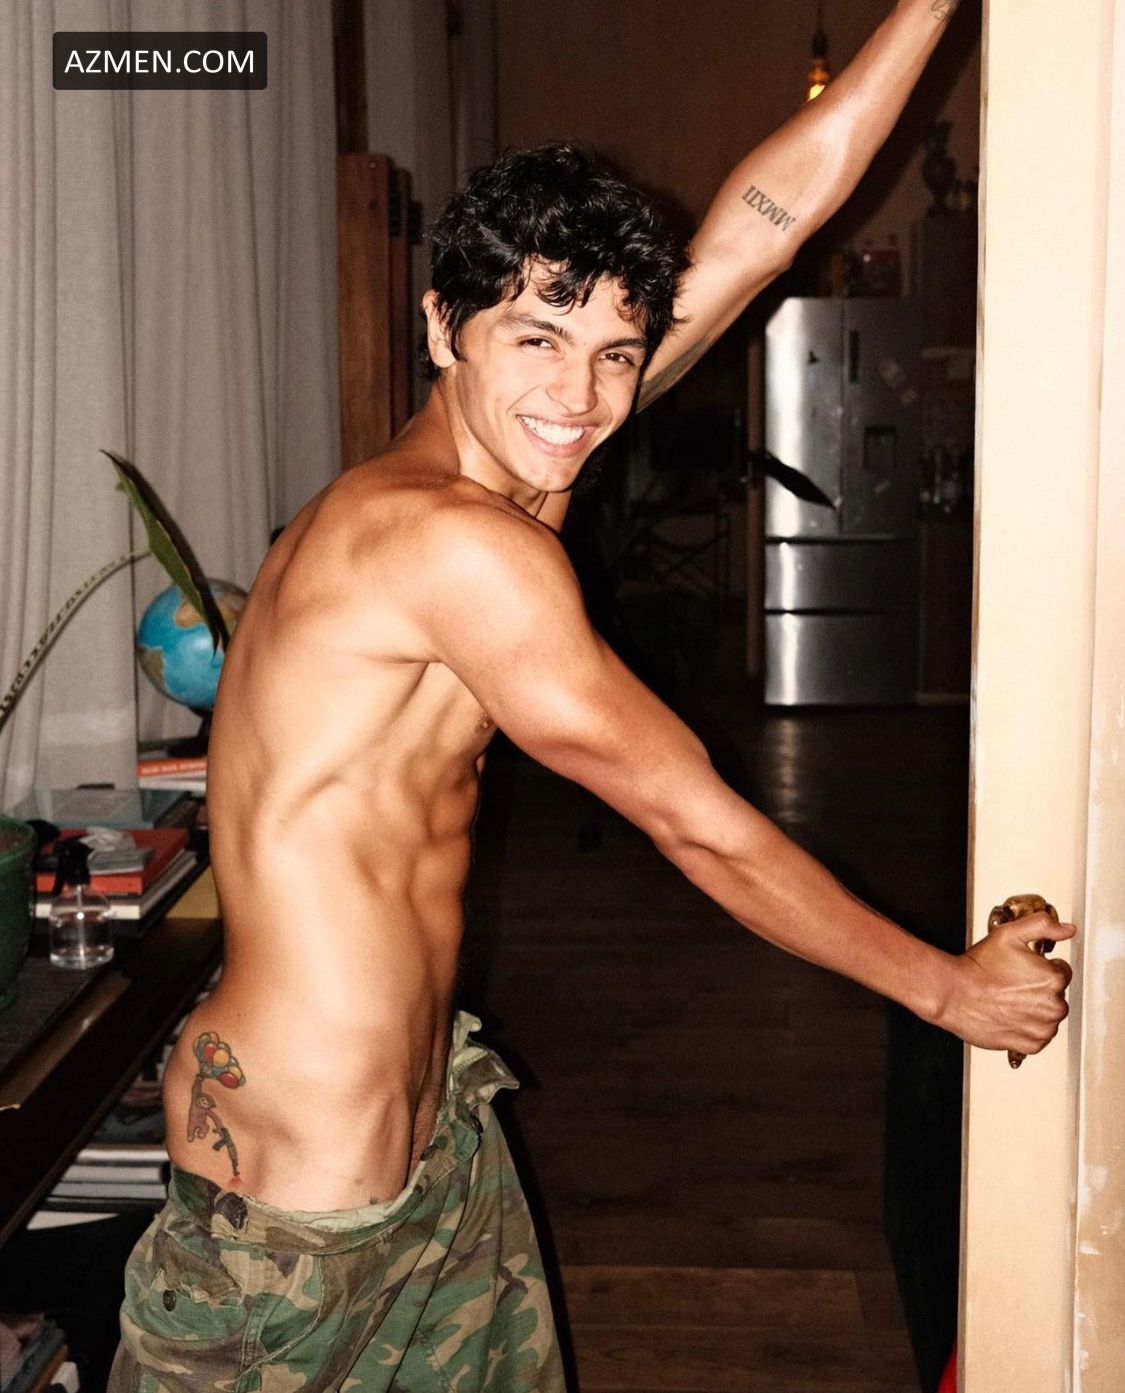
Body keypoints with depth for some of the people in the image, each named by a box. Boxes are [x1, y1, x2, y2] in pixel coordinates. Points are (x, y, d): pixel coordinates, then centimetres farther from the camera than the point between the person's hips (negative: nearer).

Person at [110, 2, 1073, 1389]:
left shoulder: (504, 473, 1)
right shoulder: (453, 540, -25)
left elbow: (763, 219, 3)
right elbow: (697, 822, -18)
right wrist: (950, 985, -7)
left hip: (431, 1119, 9)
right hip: (301, 1186, -8)